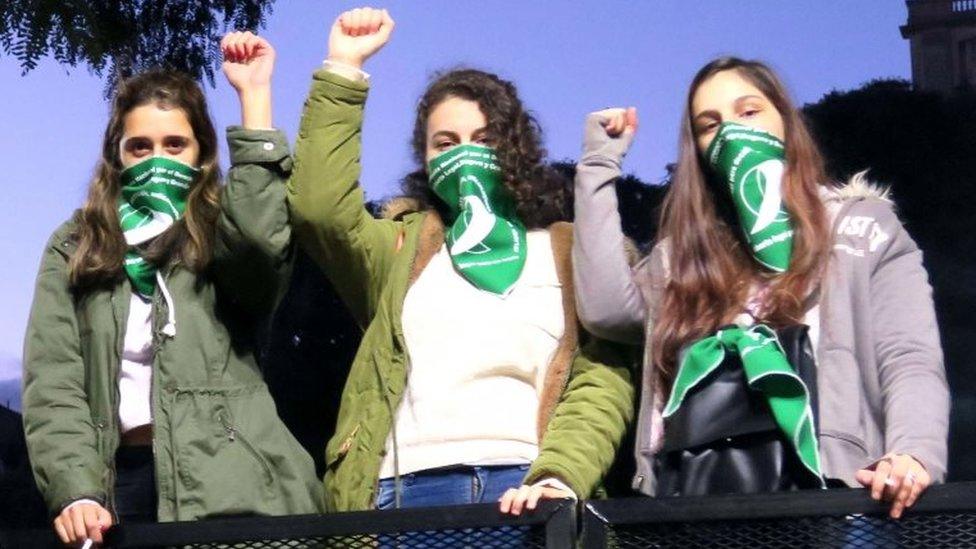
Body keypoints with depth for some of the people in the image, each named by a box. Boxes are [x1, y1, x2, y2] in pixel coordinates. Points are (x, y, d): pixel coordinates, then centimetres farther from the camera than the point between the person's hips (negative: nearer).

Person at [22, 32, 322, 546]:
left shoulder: (222, 235, 9)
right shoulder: (72, 250, 13)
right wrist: (76, 493, -12)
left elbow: (263, 239, -16)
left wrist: (254, 94, -10)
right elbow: (52, 380, 3)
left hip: (228, 484, -2)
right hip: (122, 479, 2)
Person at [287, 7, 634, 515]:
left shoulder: (572, 251, 16)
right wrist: (344, 69, 6)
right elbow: (318, 206, 3)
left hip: (525, 493, -1)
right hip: (407, 489, 1)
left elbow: (602, 381, 3)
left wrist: (558, 477, -15)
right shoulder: (402, 245, 21)